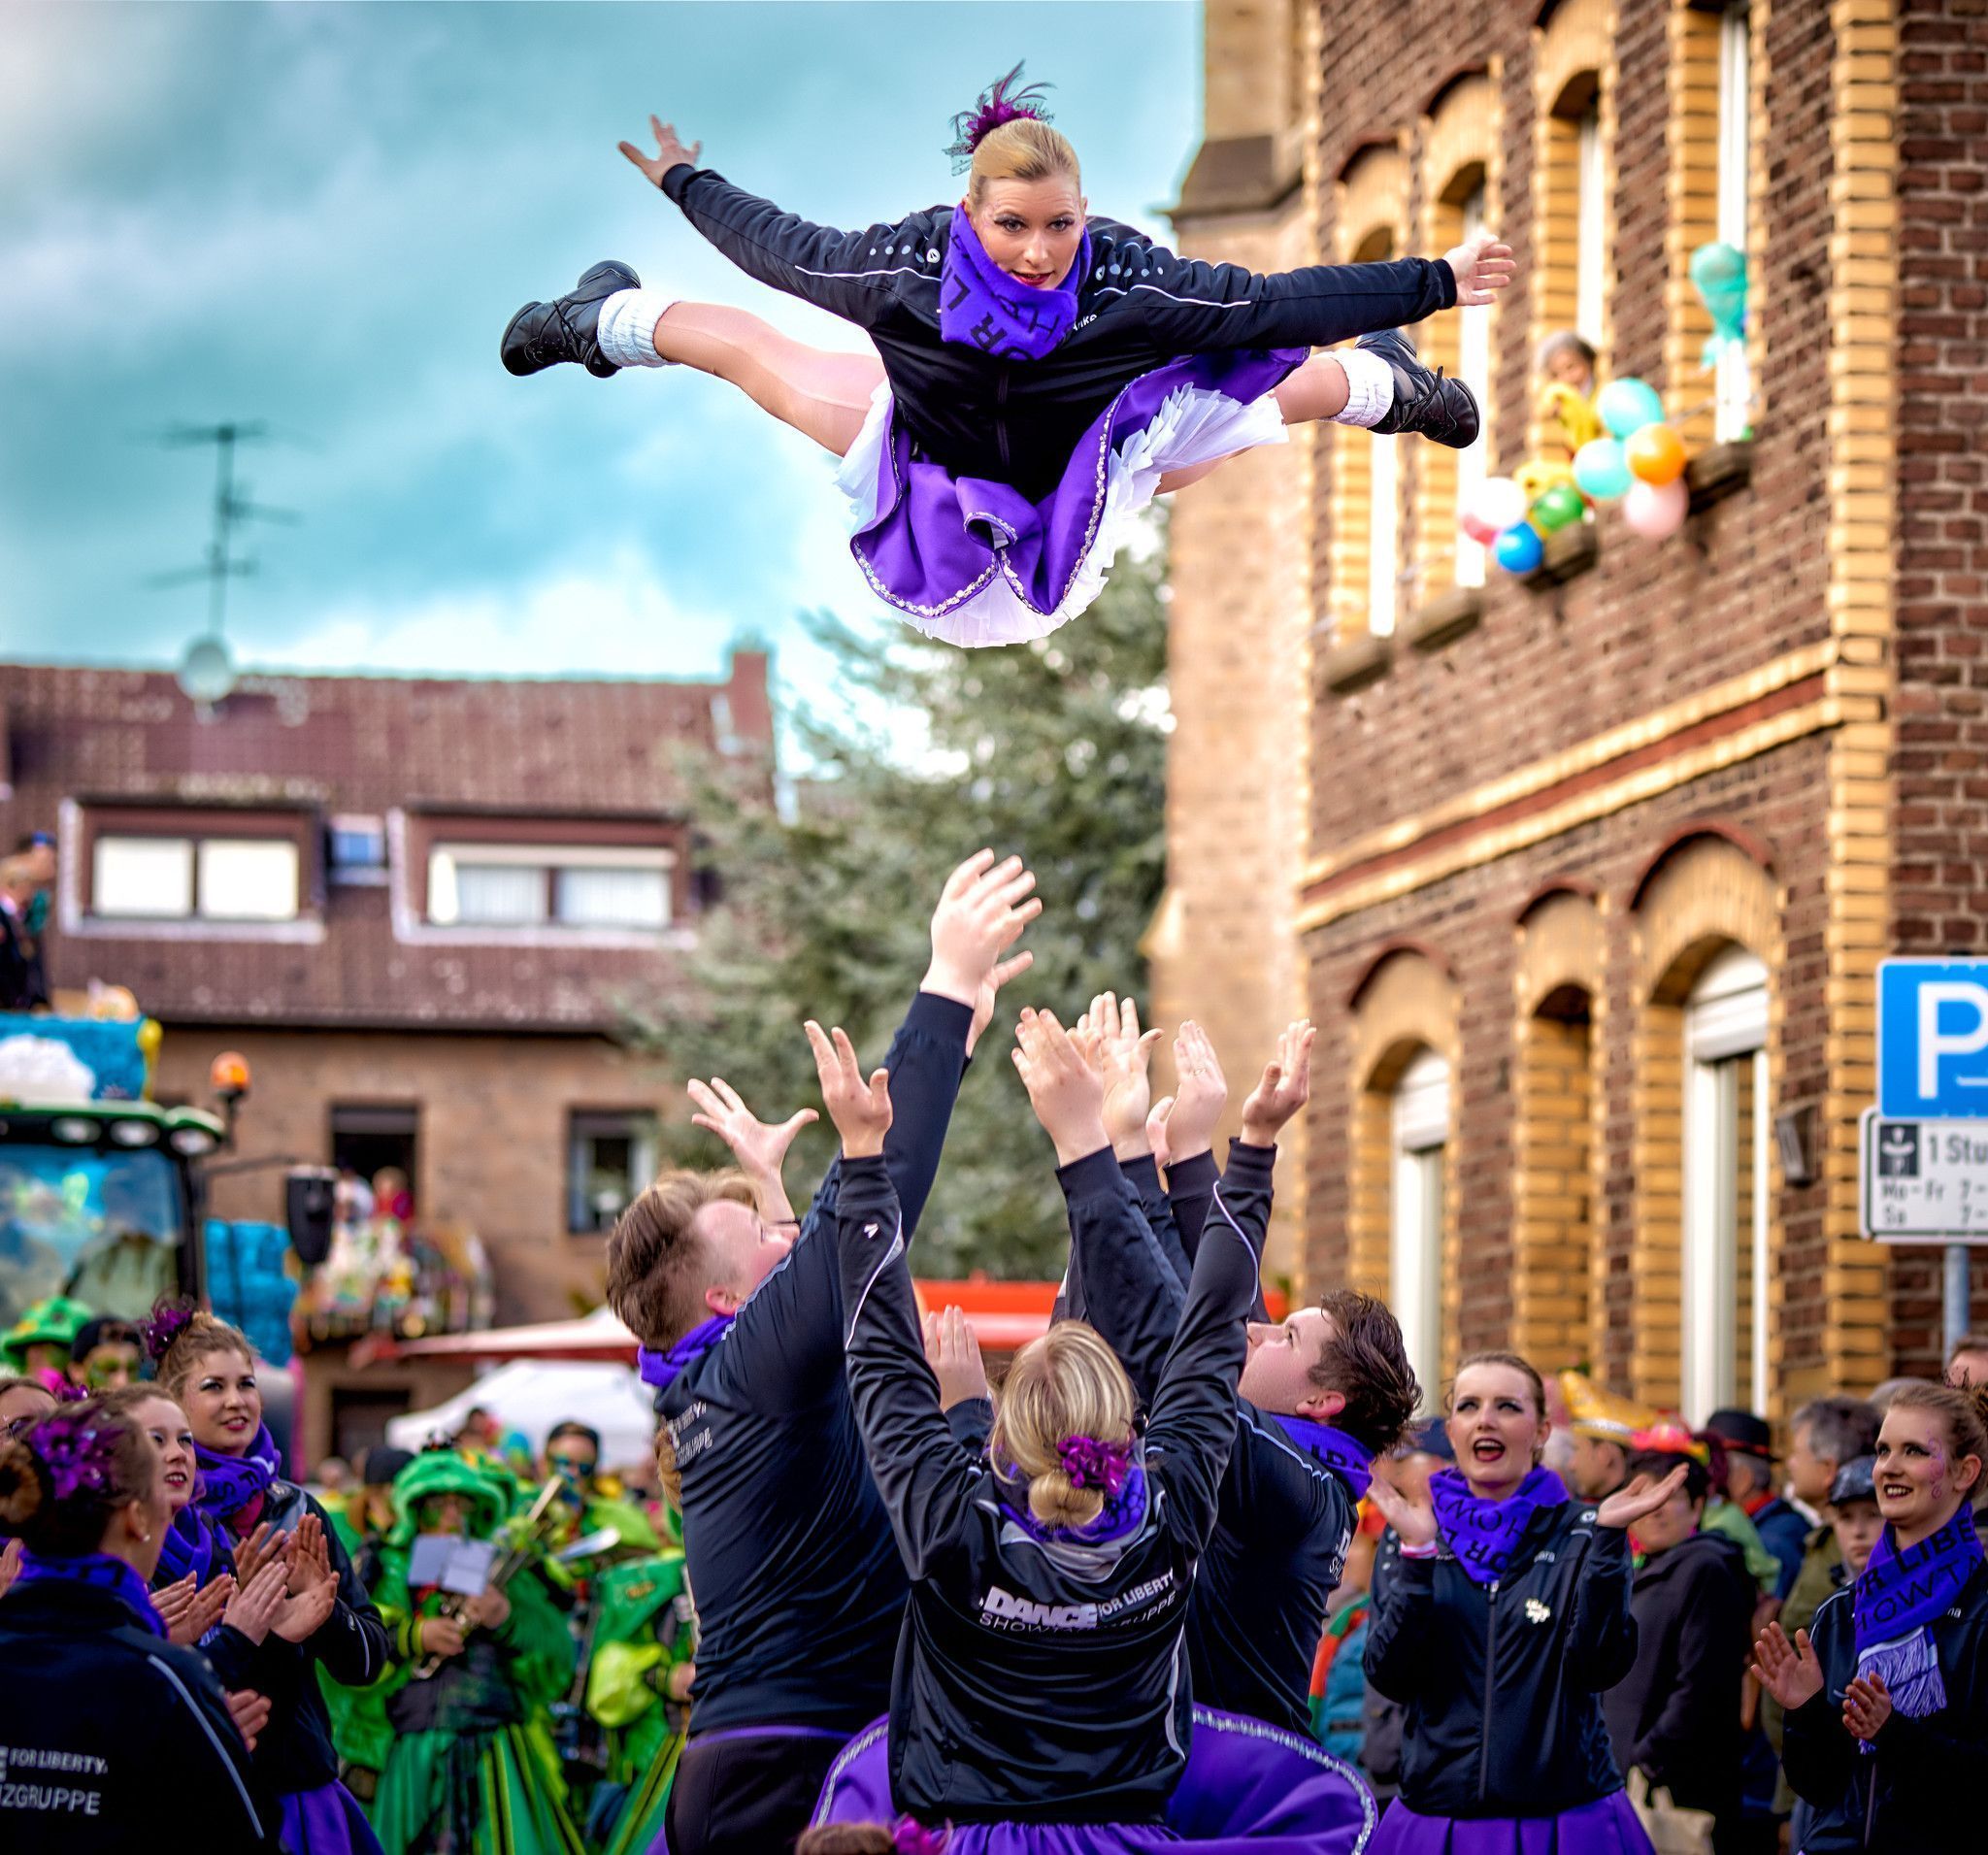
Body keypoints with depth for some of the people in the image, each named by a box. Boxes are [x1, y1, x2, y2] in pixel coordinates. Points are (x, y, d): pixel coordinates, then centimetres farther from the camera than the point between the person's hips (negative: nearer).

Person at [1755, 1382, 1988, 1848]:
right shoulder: (1839, 1614, 12)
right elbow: (1817, 1784, 12)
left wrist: (1895, 1733, -18)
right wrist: (1805, 1712, -5)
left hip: (1943, 1844, -3)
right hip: (1838, 1838, 3)